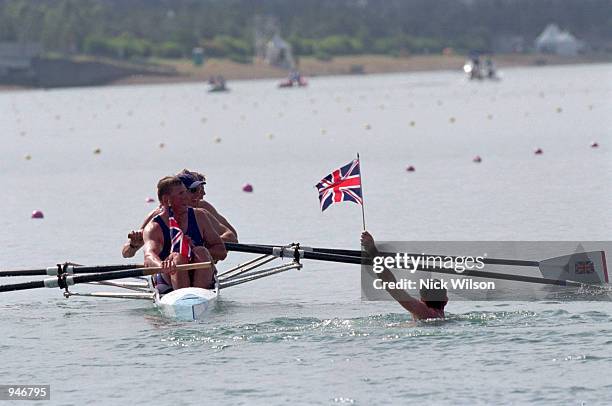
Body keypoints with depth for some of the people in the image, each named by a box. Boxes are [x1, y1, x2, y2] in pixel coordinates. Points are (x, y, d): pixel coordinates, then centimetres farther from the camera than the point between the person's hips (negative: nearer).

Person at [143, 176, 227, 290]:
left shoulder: (199, 216, 7)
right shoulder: (154, 228, -6)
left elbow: (222, 252, 6)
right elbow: (149, 257, -28)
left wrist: (198, 253, -16)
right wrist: (162, 265, -53)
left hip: (202, 282, 2)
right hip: (169, 284, -2)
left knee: (201, 252, -25)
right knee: (177, 258, -29)